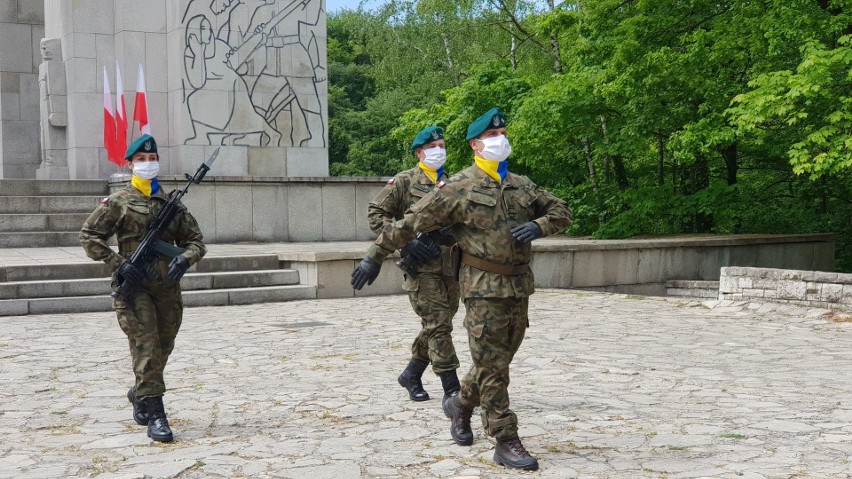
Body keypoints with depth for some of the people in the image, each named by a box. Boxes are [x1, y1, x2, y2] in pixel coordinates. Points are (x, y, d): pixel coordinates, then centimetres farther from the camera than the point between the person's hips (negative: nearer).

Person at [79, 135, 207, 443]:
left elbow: (196, 240, 14)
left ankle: (139, 394, 37)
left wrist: (185, 258, -8)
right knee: (146, 348, -11)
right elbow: (89, 236, 0)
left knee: (162, 349, 12)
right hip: (133, 287, -4)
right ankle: (155, 414, -9)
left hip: (167, 288, 4)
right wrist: (118, 265, -10)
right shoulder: (118, 203, 1)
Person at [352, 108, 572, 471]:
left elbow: (562, 211, 16)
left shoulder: (521, 185, 11)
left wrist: (539, 226, -7)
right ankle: (506, 442, 2)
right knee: (492, 366, -3)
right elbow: (410, 222, -4)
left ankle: (461, 404, 40)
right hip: (484, 287, -6)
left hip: (519, 286, 6)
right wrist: (375, 257, -3)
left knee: (498, 360, 16)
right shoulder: (458, 189, -6)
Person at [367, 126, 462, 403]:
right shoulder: (404, 182, 0)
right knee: (439, 325, -10)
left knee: (435, 327, 12)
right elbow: (375, 213, -3)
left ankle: (411, 375, 30)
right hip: (422, 266, -6)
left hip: (450, 265, 6)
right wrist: (406, 242, -14)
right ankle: (452, 389, -7)